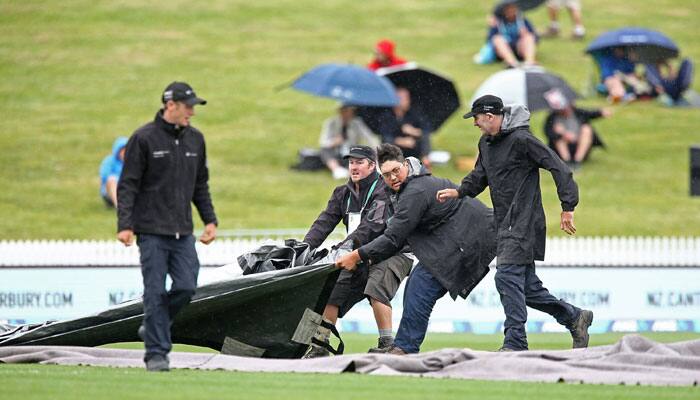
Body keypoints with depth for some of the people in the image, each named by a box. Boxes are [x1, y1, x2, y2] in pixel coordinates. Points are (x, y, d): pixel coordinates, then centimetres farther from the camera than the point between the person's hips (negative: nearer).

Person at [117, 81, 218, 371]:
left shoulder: (195, 139, 11)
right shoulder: (144, 138, -6)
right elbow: (128, 185, -6)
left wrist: (210, 220, 13)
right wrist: (125, 225, -14)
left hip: (183, 232, 5)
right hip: (152, 231, -5)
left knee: (186, 286, -4)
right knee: (155, 291, -5)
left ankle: (152, 327, 20)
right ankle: (156, 352, 0)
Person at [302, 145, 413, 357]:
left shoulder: (383, 190, -12)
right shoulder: (343, 194, 11)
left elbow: (373, 224, -26)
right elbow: (325, 221, 2)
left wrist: (349, 243, -38)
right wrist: (306, 246, -15)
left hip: (391, 254, -7)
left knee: (376, 289, -30)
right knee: (332, 292, -1)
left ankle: (387, 343, -24)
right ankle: (320, 345, 6)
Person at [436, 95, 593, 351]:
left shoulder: (521, 139, -13)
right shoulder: (486, 143, 14)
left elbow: (557, 167, -14)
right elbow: (480, 176, 26)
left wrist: (567, 207, -18)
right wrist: (459, 192, 7)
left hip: (524, 222, -9)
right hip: (506, 224, 9)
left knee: (507, 277, -16)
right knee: (527, 286, 11)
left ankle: (515, 344, -16)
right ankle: (575, 318, 24)